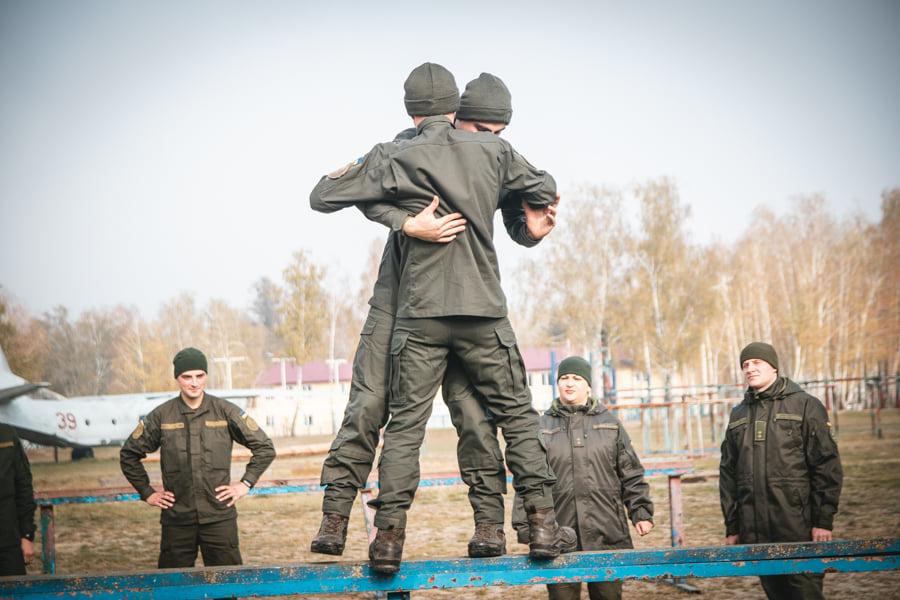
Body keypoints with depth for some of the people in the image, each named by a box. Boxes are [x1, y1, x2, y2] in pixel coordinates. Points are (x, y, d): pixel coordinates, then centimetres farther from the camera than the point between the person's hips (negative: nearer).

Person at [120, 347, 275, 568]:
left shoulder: (226, 412, 3)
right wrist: (147, 492, 10)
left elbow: (265, 448, 11)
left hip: (219, 517, -1)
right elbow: (129, 455, 16)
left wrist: (245, 484, 4)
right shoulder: (161, 416, 3)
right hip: (176, 519, 1)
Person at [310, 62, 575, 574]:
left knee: (405, 424, 3)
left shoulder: (393, 159, -3)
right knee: (518, 415, 11)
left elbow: (322, 197, 0)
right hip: (484, 311, 1)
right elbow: (546, 192, 16)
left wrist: (360, 168, 17)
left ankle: (389, 537, -3)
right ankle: (543, 525, 9)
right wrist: (538, 205, 38)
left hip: (421, 314, -1)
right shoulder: (493, 151, 3)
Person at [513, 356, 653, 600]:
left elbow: (631, 473, 13)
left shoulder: (610, 424, 12)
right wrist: (525, 525, 2)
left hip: (607, 535, 1)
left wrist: (641, 512, 4)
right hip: (559, 538, -1)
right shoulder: (541, 428, 9)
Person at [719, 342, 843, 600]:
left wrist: (823, 520, -9)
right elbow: (728, 473, 19)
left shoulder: (806, 406, 1)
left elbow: (827, 465, -3)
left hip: (798, 528, -5)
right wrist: (732, 527, 13)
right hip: (755, 533, 5)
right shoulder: (738, 416, 16)